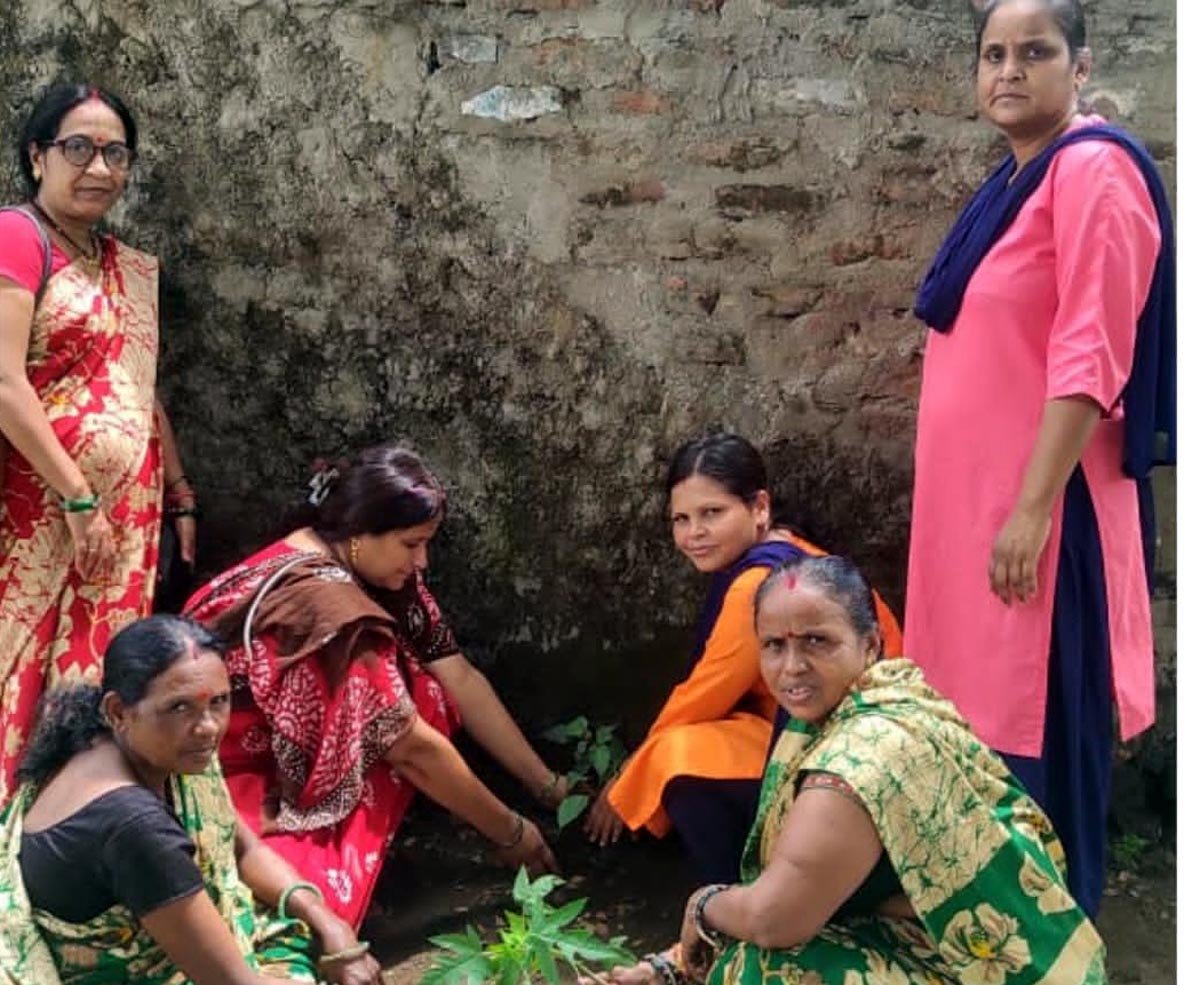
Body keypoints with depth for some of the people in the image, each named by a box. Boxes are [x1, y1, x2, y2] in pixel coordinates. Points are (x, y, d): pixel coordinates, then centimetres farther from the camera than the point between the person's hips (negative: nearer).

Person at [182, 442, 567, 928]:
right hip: (211, 780, -10)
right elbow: (412, 746, -26)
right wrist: (510, 832, -15)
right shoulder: (325, 599, -31)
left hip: (284, 752, 10)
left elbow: (460, 679, -3)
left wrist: (547, 785, -2)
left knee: (428, 700, -9)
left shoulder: (374, 568, -5)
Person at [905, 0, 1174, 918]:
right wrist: (990, 500, 20)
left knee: (1039, 729, 0)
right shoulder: (1014, 182, 16)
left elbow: (1090, 358, -20)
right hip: (975, 491, 9)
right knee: (983, 713, 17)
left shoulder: (1094, 169, -12)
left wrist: (1033, 509, -23)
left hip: (1038, 499, -9)